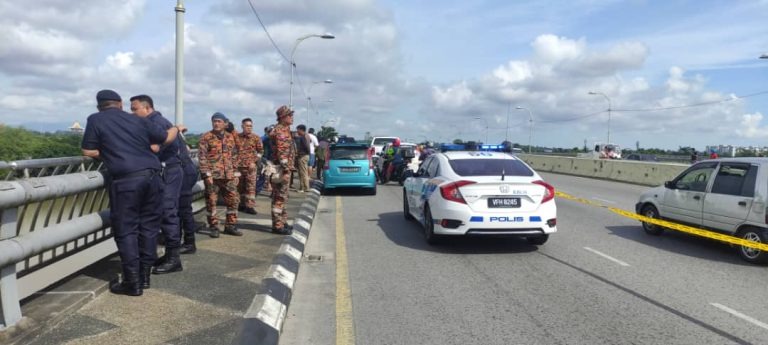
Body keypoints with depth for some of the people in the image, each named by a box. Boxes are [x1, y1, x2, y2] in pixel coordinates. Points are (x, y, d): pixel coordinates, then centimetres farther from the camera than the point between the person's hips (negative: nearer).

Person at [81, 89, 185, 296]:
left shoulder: (95, 120, 7)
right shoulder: (137, 120, 17)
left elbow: (88, 151, 5)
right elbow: (166, 138, 22)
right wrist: (177, 128, 42)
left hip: (126, 180, -4)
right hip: (151, 175, 5)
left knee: (126, 230, 2)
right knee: (149, 225, 12)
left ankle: (133, 282, 3)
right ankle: (144, 274, 21)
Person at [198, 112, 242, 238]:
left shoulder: (231, 137, 12)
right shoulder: (206, 137, -3)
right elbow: (201, 157, -7)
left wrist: (235, 173, 11)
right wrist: (207, 174, -14)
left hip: (229, 176, 4)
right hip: (212, 175, -4)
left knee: (233, 199, 5)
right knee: (211, 201, 1)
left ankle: (230, 225, 17)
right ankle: (213, 227, 12)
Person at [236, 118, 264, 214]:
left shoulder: (256, 138, 2)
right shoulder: (237, 137, 7)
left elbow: (260, 151, 5)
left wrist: (254, 161, -5)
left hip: (250, 166, -2)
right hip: (238, 166, 2)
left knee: (251, 186, -6)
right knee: (240, 186, 10)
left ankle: (250, 206, -4)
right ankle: (242, 204, 22)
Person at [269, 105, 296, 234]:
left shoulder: (284, 130, 17)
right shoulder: (280, 131, -15)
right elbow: (282, 152, -22)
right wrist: (286, 170, -25)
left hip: (284, 169, 10)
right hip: (281, 169, -10)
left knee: (282, 197, 16)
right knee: (279, 198, -6)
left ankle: (282, 221, 25)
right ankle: (277, 225, -1)